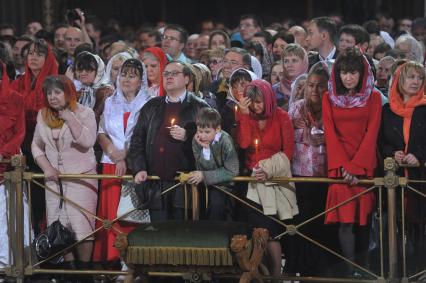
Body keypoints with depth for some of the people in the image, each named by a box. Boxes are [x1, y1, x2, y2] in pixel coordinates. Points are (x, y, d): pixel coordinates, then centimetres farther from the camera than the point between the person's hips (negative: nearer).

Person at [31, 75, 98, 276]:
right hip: (54, 177, 4)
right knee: (59, 226, 2)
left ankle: (84, 267, 0)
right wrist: (47, 167, -1)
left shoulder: (84, 113, -5)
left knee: (81, 225, -9)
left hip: (81, 177, -4)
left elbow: (88, 141, -19)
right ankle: (69, 265, 11)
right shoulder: (43, 116, 9)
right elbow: (36, 145, 14)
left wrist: (69, 118, -21)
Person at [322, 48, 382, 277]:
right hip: (339, 165, 0)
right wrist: (342, 166, -13)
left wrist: (355, 165, -13)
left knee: (363, 217, 1)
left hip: (364, 164, 0)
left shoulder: (373, 97, 4)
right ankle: (351, 271, -15)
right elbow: (330, 134, 0)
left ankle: (362, 267, 9)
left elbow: (371, 133, -3)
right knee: (345, 218, -11)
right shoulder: (329, 98, 7)